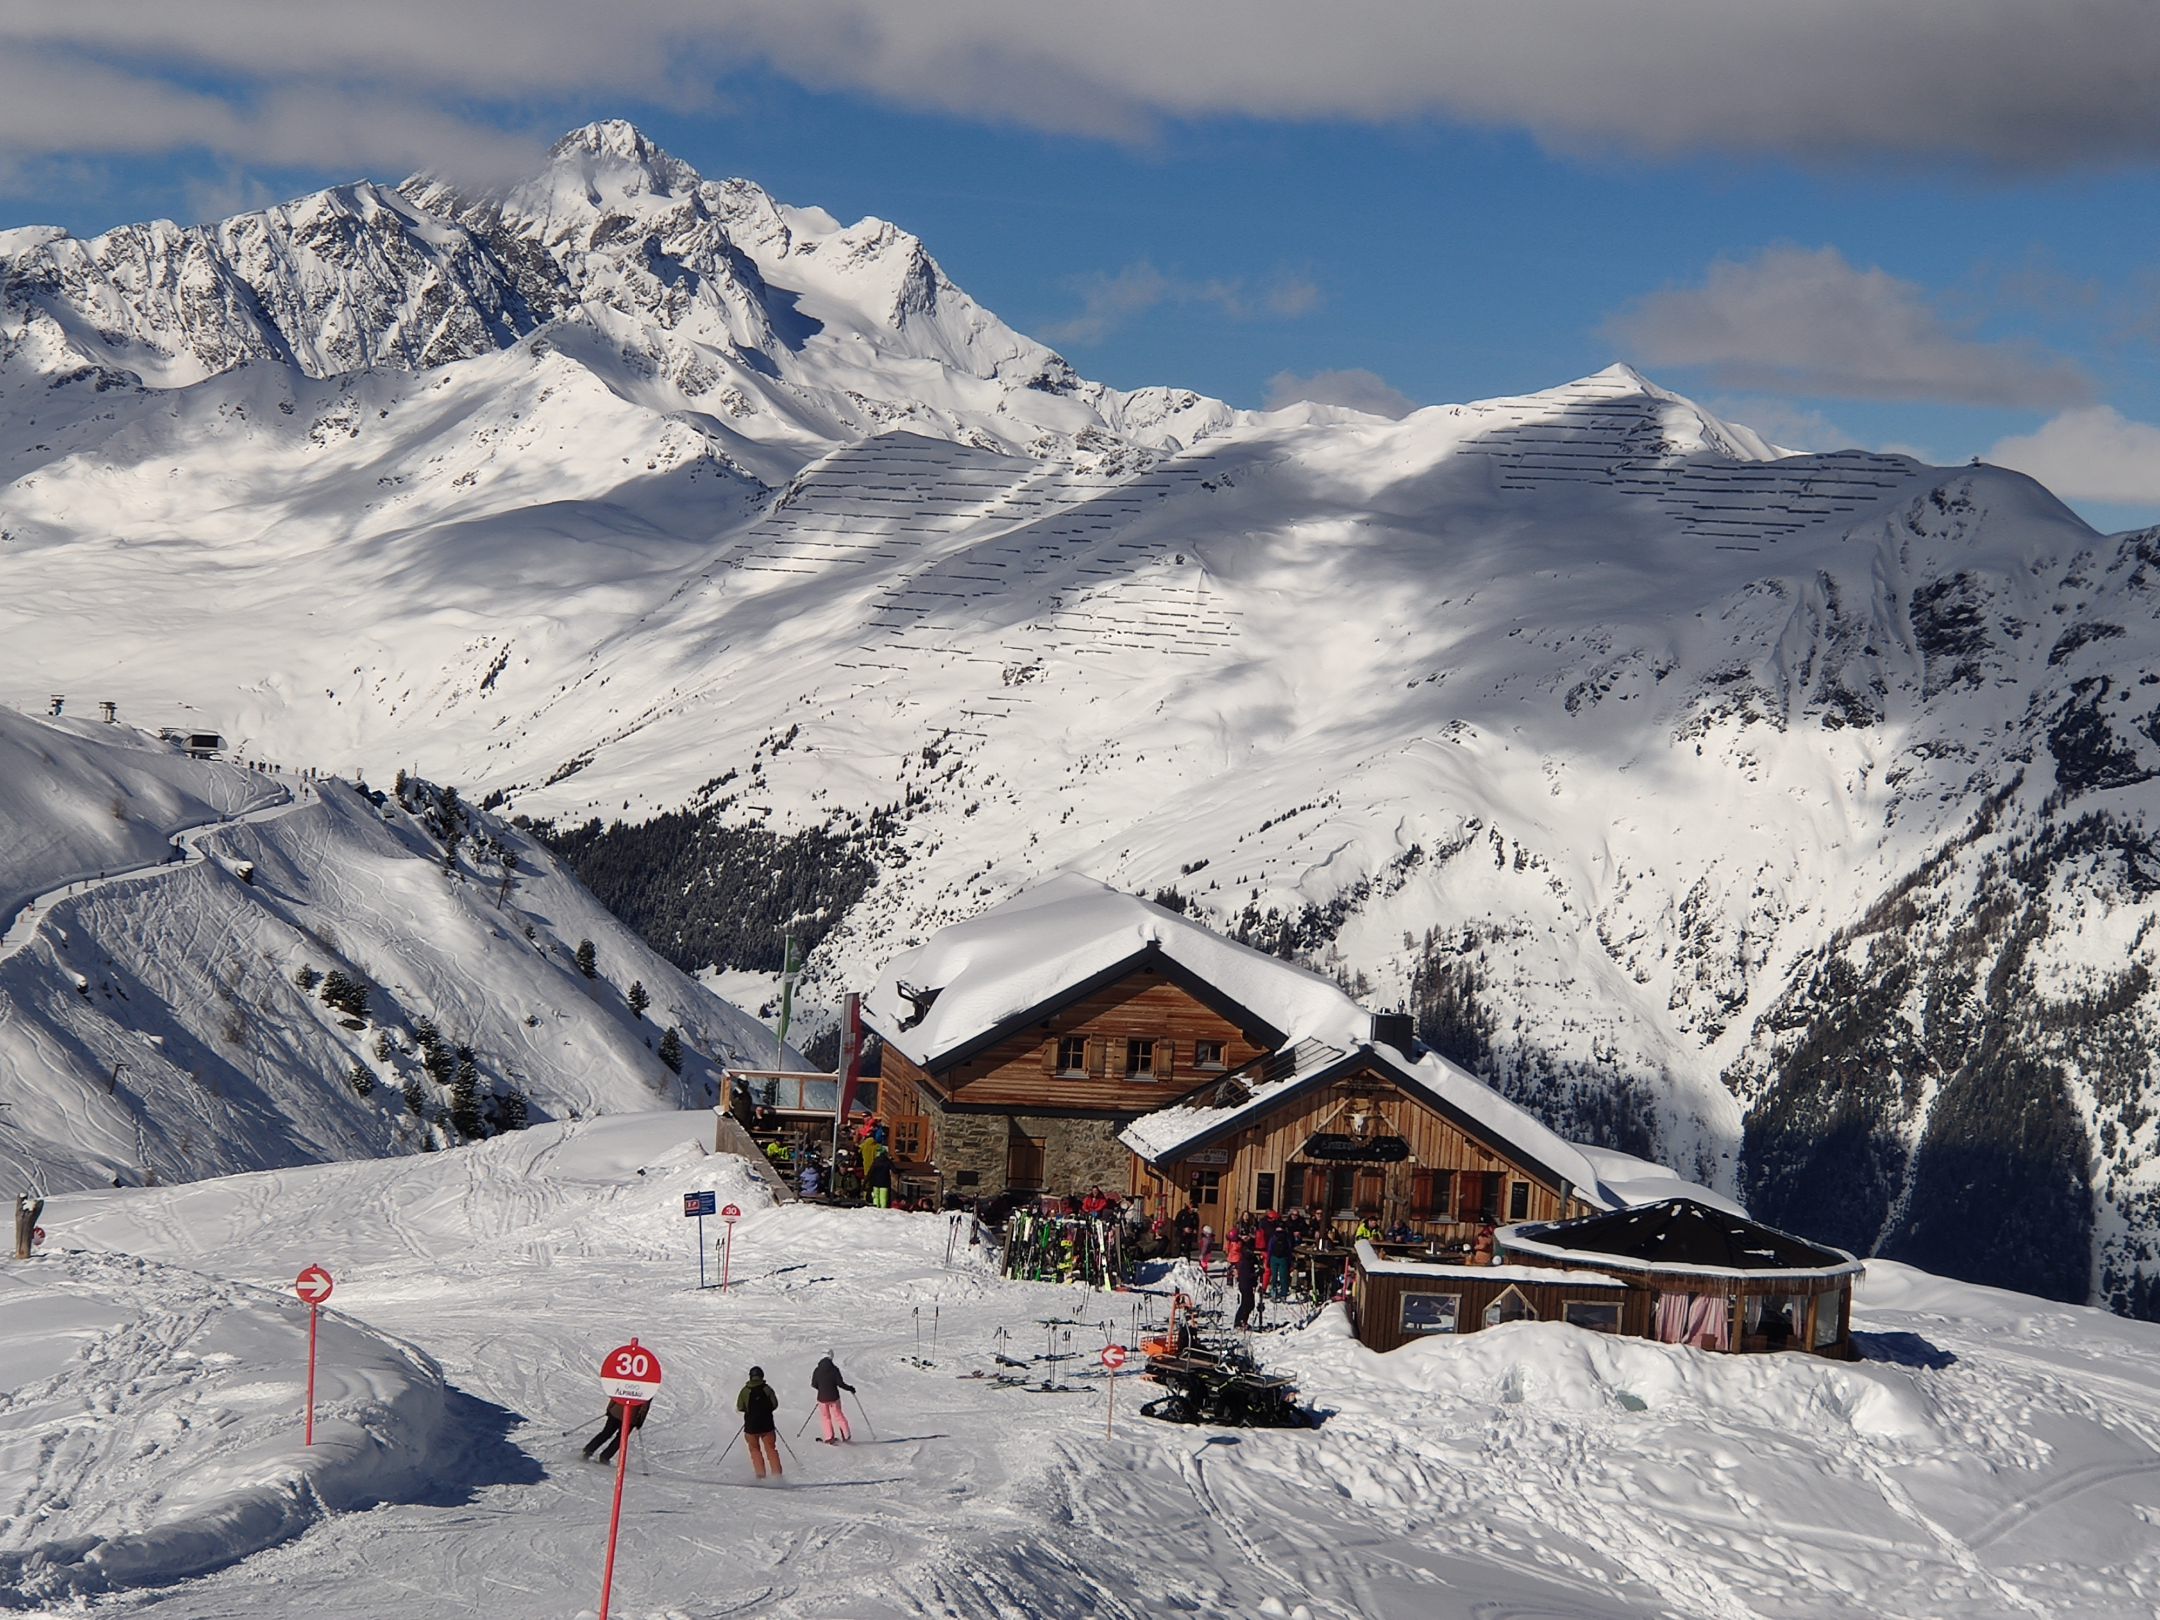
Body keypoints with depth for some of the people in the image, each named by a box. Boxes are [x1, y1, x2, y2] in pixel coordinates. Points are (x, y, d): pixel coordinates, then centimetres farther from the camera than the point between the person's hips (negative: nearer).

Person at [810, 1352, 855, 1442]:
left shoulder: (817, 1370, -5)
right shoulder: (834, 1369, -12)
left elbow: (814, 1385, 2)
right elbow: (840, 1383, -13)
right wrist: (850, 1388, 3)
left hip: (822, 1398, 1)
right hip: (833, 1397, -1)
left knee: (826, 1418, 14)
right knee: (838, 1416, 13)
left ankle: (829, 1438, 10)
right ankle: (846, 1435, 16)